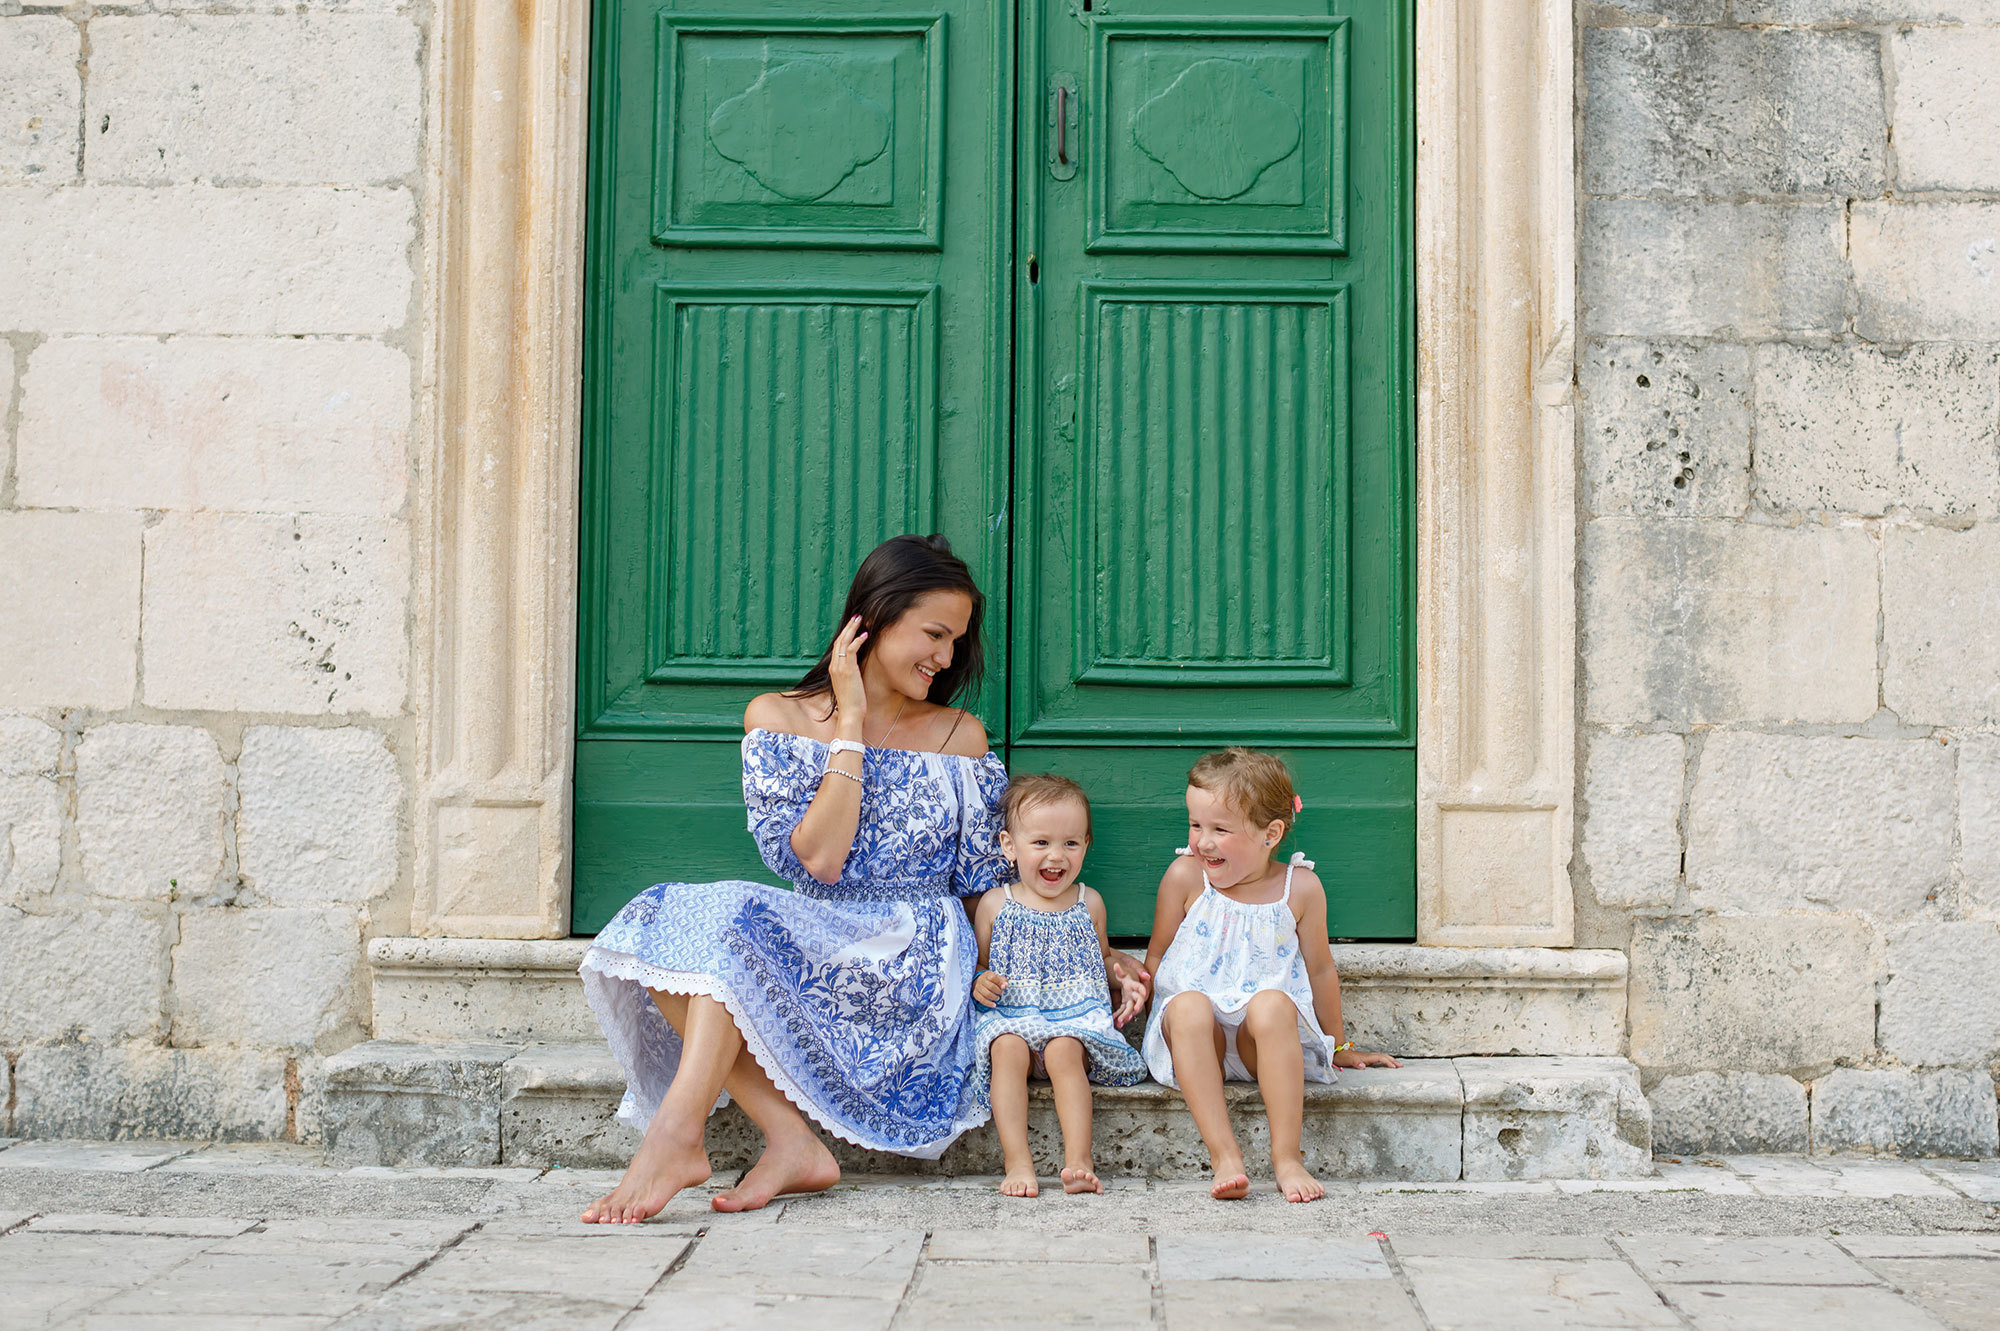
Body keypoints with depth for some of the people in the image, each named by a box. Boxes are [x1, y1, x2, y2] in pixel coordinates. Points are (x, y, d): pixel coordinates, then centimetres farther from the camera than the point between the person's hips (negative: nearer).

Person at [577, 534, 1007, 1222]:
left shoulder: (961, 736, 8)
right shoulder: (777, 717, 4)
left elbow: (980, 881, 12)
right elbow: (817, 857, -9)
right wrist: (851, 722, -8)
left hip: (916, 959, -2)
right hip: (813, 934, 3)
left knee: (732, 921, -28)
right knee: (666, 918, -26)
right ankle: (791, 1142, -29)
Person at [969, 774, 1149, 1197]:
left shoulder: (1089, 904, 14)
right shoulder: (994, 905, 8)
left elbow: (1104, 955, 30)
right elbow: (979, 964, 16)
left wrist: (1127, 976, 11)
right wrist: (979, 983, -7)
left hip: (1078, 1014, 0)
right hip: (1011, 1015, 0)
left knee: (1063, 1049, -34)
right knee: (1008, 1048, -34)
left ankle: (1078, 1160, -39)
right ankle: (1018, 1161, -37)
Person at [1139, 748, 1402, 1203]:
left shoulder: (1301, 888, 0)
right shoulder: (1186, 876, 0)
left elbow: (1320, 969, 13)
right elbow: (1155, 959, 10)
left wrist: (1338, 1049, 21)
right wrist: (1171, 1020, -2)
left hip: (1263, 1042, 0)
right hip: (1199, 1036, 0)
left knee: (1271, 1003, -35)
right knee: (1187, 1006, -34)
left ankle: (1287, 1156, -30)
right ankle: (1223, 1154, -36)